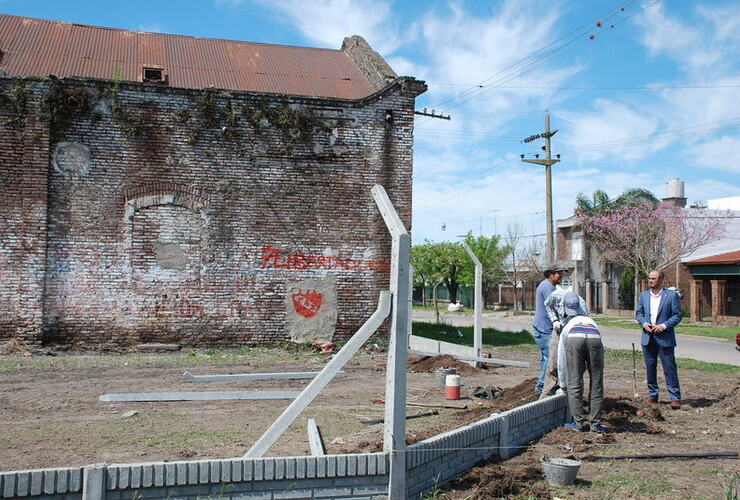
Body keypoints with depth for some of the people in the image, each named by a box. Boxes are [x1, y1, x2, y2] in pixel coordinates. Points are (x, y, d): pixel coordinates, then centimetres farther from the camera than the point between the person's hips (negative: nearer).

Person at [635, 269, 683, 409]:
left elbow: (677, 315, -4)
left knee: (669, 368, -3)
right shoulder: (644, 295, 10)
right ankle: (652, 395, 22)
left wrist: (664, 325, -16)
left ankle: (675, 397, 4)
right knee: (650, 367, 11)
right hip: (648, 337, 5)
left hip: (664, 338, -5)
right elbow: (638, 313, 15)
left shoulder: (672, 295, -3)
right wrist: (644, 323, -4)